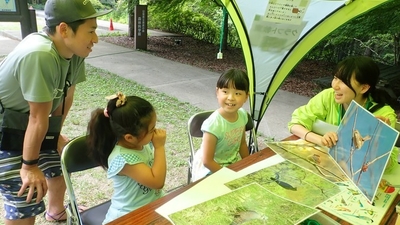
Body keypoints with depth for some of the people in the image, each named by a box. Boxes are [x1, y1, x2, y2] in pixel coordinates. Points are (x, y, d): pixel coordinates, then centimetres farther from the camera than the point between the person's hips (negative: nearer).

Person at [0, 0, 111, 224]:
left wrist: (55, 134, 7)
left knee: (62, 160, 23)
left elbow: (66, 96, -3)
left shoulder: (74, 50, -14)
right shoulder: (39, 55, -38)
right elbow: (38, 118, -29)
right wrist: (29, 165, -18)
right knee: (26, 201, -7)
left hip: (25, 123, 8)